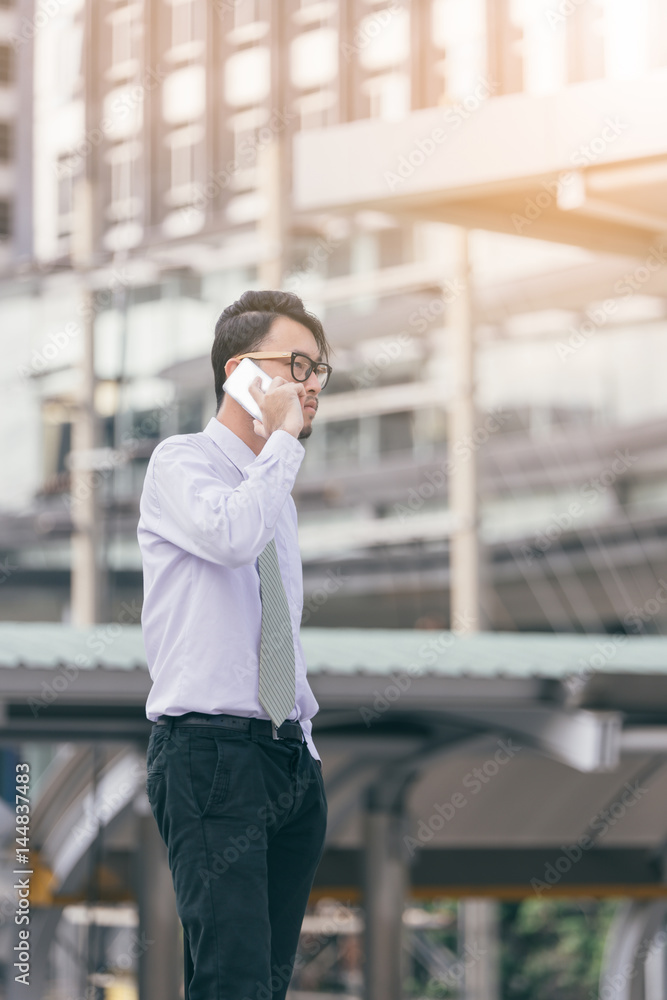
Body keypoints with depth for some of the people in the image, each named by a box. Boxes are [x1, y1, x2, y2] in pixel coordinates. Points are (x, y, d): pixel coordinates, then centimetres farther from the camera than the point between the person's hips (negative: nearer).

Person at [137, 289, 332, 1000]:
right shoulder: (181, 463, -3)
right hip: (211, 749, -8)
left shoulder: (276, 491, 21)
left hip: (291, 757, 8)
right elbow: (231, 534, -26)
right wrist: (283, 439, -12)